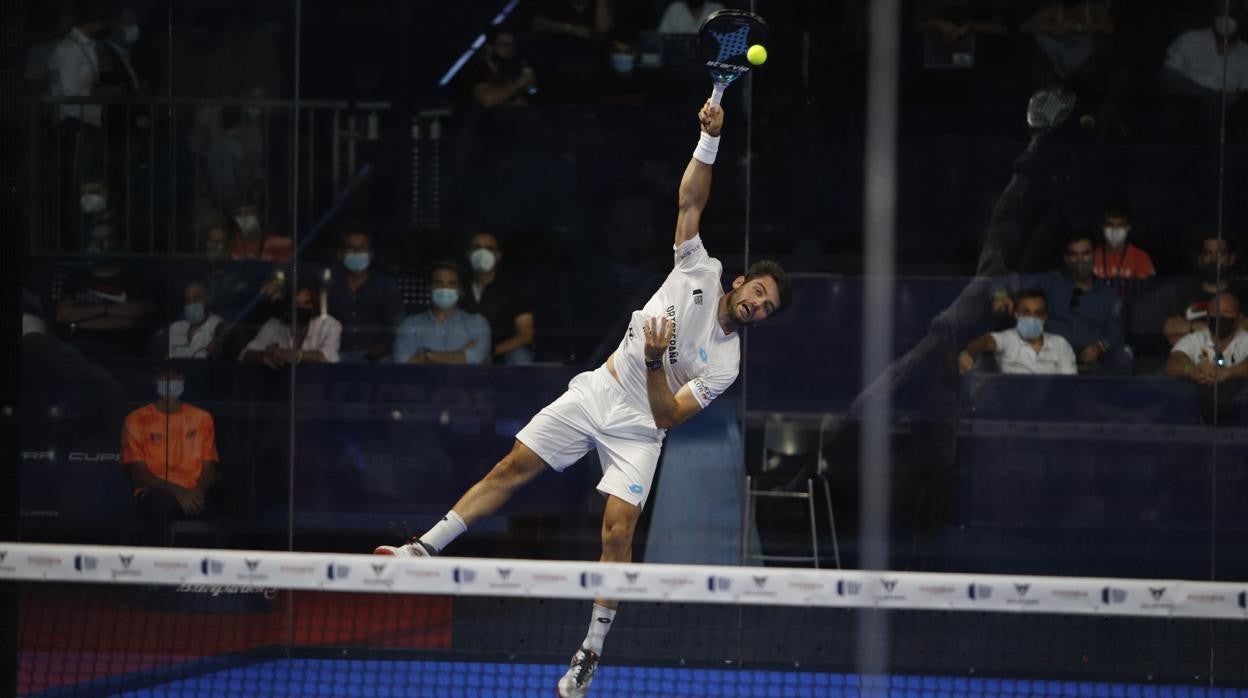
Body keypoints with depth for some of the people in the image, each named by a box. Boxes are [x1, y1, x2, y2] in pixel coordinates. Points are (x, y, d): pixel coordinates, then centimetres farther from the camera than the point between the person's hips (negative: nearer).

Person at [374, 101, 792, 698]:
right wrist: (710, 139, -19)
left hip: (637, 429, -3)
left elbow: (668, 416, -14)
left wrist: (656, 362, -28)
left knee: (618, 532, -16)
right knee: (512, 468, -3)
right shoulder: (700, 272, -1)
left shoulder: (725, 365, -8)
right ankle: (426, 548, 4)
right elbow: (691, 199, -6)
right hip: (597, 392, 3)